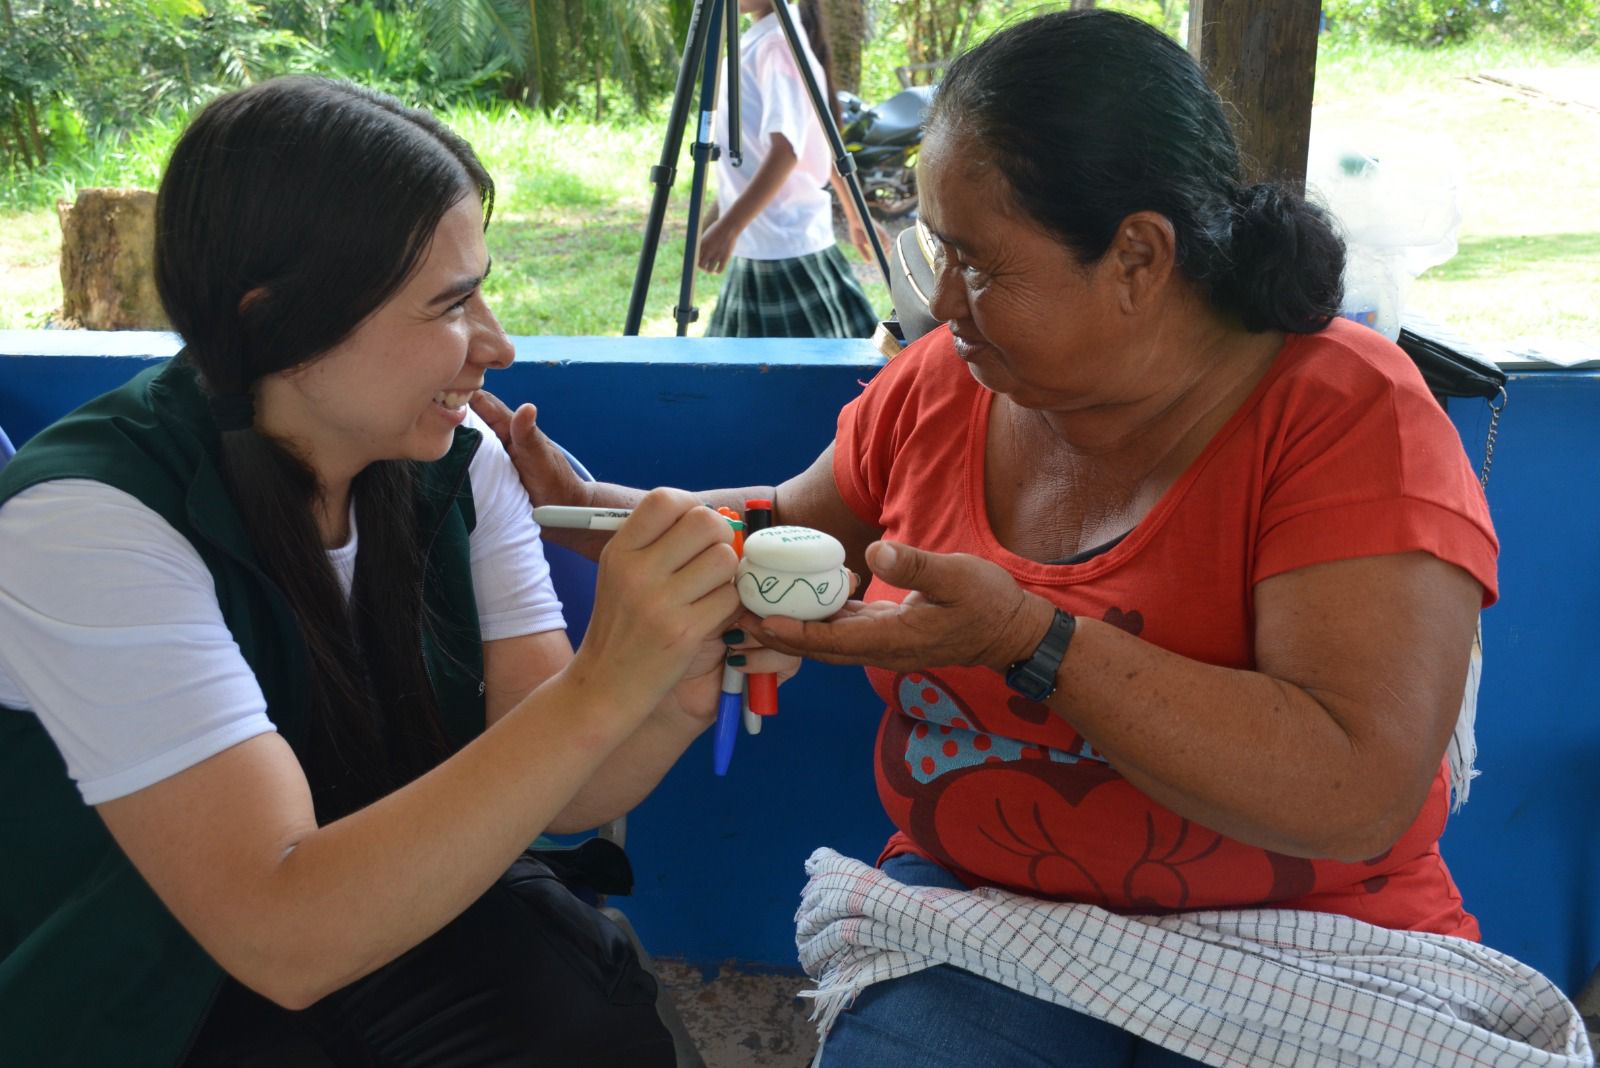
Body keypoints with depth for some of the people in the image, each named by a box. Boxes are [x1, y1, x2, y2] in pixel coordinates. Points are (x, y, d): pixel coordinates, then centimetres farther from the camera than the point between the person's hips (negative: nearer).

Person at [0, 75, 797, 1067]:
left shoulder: (457, 458, -9)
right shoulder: (87, 524, -26)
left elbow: (536, 786, -8)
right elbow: (284, 938, -32)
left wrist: (679, 700, -29)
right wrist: (598, 690, -39)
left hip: (408, 904, 4)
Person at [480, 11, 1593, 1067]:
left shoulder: (1346, 412, -15)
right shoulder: (941, 384, 1)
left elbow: (1359, 794, -25)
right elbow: (791, 532, 20)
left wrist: (1029, 641, -30)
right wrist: (590, 507, 7)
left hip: (1290, 954, -2)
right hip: (977, 910, 3)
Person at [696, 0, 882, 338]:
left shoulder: (779, 43, -14)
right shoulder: (750, 43, 13)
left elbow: (787, 149, -25)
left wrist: (728, 227, -33)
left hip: (787, 248, -9)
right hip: (757, 247, 9)